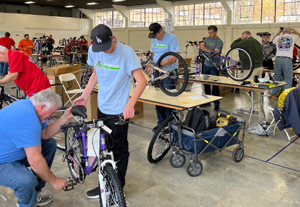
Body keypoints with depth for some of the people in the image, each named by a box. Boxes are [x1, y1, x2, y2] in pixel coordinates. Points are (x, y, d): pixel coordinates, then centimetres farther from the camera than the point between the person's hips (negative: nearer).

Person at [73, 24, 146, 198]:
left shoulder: (126, 52, -20)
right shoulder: (93, 50, -3)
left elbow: (142, 81, -25)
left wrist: (130, 104, -39)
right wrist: (85, 95, 7)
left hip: (119, 110, -6)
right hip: (102, 107, 6)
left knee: (120, 151, 8)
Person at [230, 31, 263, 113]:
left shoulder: (246, 42, -11)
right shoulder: (258, 42, 16)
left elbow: (232, 46, -5)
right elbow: (262, 55, 21)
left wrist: (240, 38, 7)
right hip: (260, 67, 9)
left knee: (243, 87, -2)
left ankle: (245, 107, -1)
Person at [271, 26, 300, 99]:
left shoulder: (278, 37, 10)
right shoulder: (292, 37, 8)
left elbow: (273, 41, 36)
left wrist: (279, 31, 40)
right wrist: (294, 31, 50)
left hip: (278, 59, 3)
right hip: (287, 60, -3)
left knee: (276, 78, 10)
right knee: (288, 79, 2)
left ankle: (274, 95, 14)